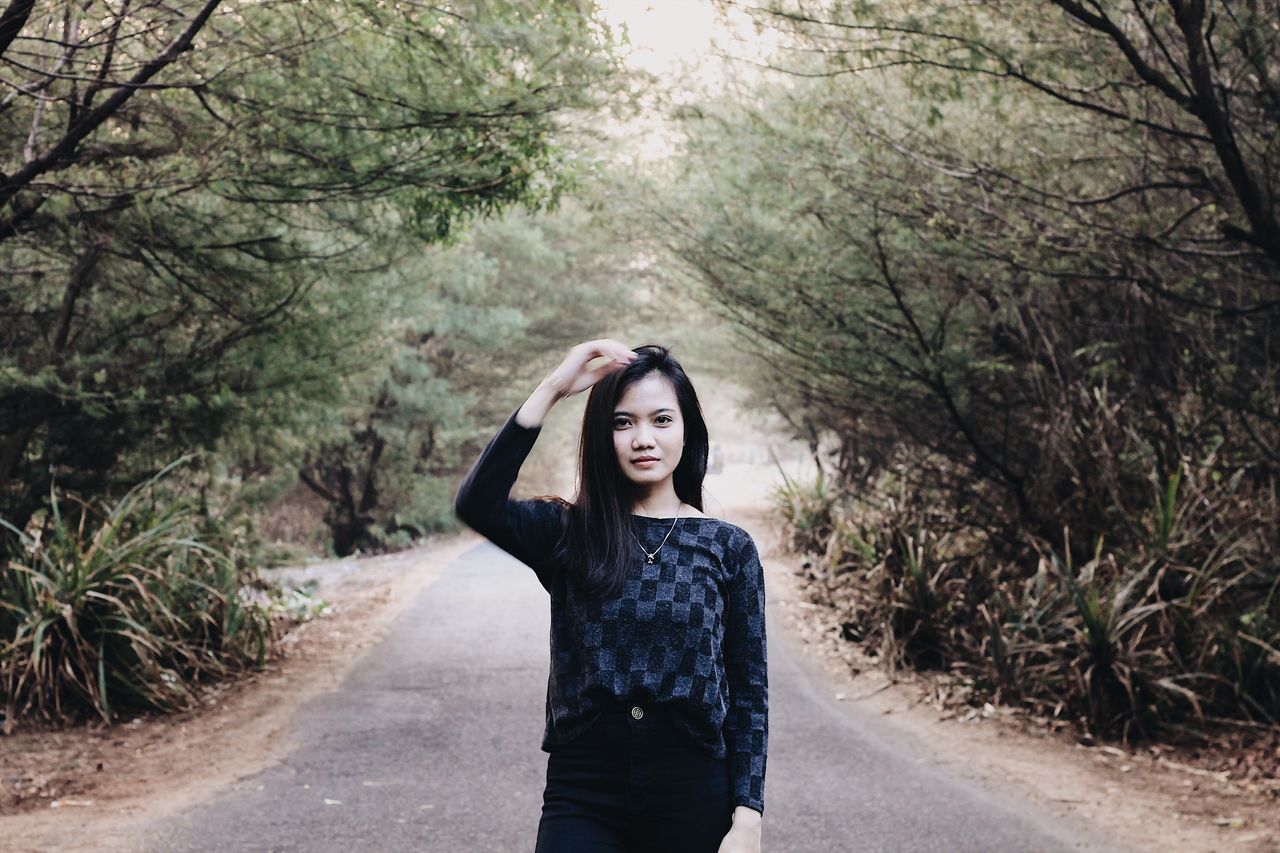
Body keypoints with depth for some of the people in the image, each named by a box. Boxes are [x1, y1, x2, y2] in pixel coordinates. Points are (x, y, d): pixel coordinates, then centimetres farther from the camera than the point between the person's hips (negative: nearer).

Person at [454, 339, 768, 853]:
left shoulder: (729, 548, 2)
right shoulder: (568, 535, 2)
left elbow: (749, 692, 2)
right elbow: (477, 504, -17)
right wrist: (552, 388, -17)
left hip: (691, 794, 0)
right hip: (582, 795, 0)